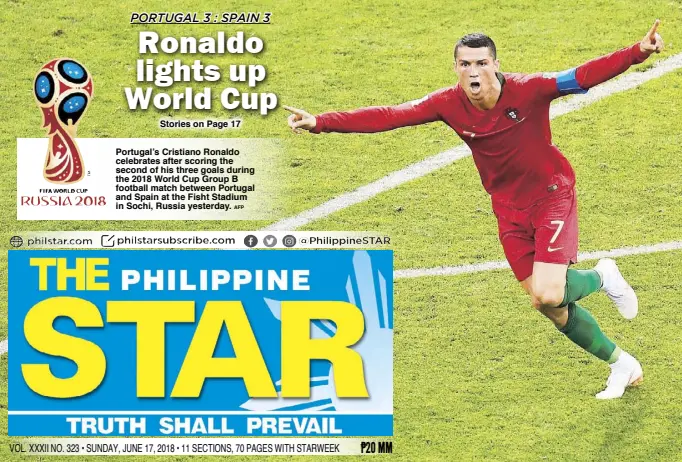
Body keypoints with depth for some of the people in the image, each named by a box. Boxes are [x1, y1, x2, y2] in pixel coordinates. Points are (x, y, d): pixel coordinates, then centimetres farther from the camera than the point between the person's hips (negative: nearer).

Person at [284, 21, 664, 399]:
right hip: (510, 209, 4)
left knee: (547, 294, -21)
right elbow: (390, 116, -17)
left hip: (552, 195, -4)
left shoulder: (528, 90, -22)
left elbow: (584, 76, -29)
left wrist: (638, 52, -43)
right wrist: (320, 123, -24)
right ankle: (622, 365, 28)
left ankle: (601, 276, 14)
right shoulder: (450, 104, -14)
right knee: (551, 306, 7)